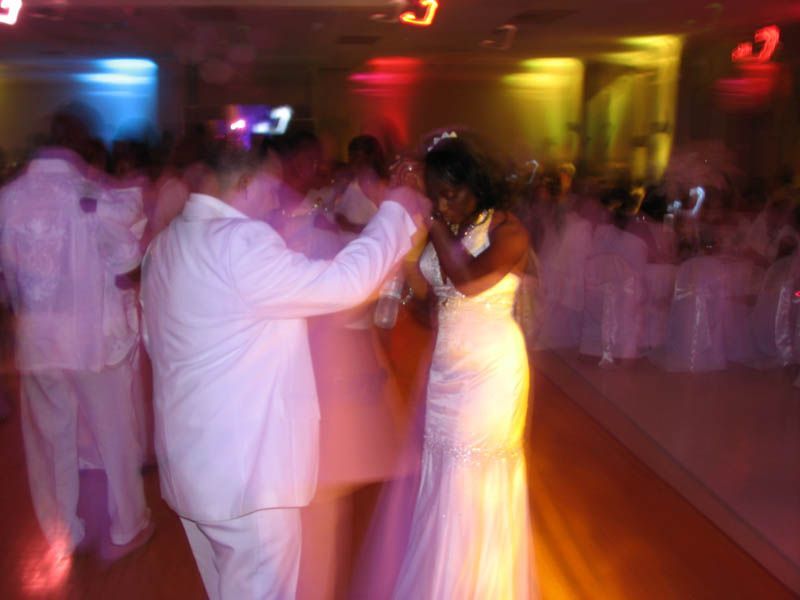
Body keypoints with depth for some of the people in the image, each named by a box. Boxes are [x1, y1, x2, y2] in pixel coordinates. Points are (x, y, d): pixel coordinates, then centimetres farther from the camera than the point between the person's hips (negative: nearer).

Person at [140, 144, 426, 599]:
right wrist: (396, 212, -9)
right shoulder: (240, 242, -23)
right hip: (243, 466, -9)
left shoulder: (166, 244, 8)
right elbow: (345, 282, -22)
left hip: (195, 458, 10)